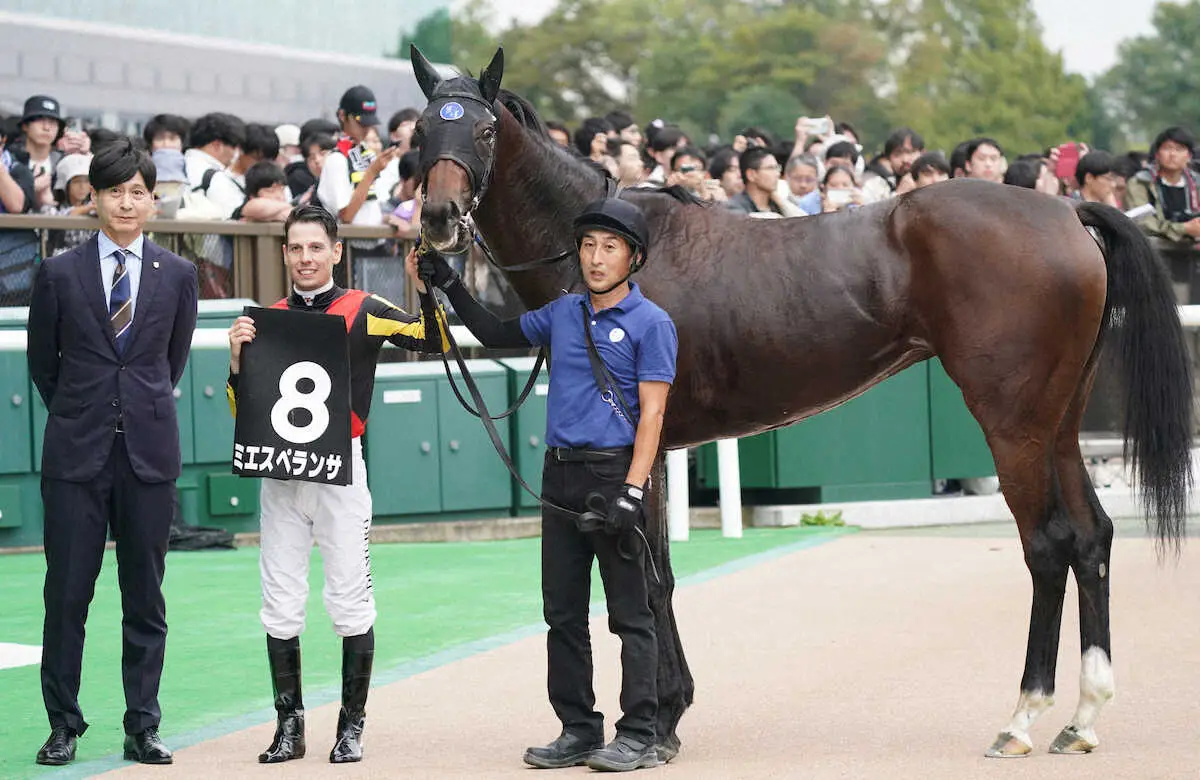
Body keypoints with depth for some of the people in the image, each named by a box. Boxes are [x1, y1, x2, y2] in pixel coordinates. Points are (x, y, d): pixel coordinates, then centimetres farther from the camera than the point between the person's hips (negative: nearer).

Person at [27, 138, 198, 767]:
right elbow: (42, 362, 11)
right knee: (67, 593, 0)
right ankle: (63, 727, 9)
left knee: (145, 597, 5)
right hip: (76, 454, -1)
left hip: (149, 450, 1)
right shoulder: (60, 273, 1)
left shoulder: (177, 275, 6)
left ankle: (142, 728, 11)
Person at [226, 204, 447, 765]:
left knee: (350, 603, -4)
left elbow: (433, 341, -9)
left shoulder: (363, 312, 2)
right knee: (280, 606, 3)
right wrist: (237, 357, -6)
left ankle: (352, 725, 5)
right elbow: (243, 409, 10)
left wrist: (427, 290, -23)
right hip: (280, 473, 3)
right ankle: (289, 725, 11)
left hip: (340, 470, -3)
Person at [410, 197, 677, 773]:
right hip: (561, 476, 7)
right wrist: (450, 287, 15)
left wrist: (631, 493, -19)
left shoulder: (650, 324, -5)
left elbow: (651, 413, -10)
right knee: (563, 612, 9)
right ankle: (578, 730, 16)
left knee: (630, 613, -3)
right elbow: (497, 335, 27)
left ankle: (639, 736, -2)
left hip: (614, 472, -7)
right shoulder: (563, 314, 13)